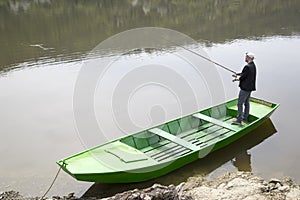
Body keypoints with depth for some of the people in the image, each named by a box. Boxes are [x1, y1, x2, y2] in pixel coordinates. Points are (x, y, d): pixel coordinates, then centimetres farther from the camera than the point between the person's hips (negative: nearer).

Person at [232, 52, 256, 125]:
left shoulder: (247, 67, -22)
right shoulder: (253, 65, 8)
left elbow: (242, 77, -19)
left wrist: (236, 79, -1)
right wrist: (239, 74, 7)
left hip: (245, 88, -10)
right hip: (250, 87, 10)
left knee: (240, 103, -5)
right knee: (247, 103, 17)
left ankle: (239, 120, -3)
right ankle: (245, 118, 26)